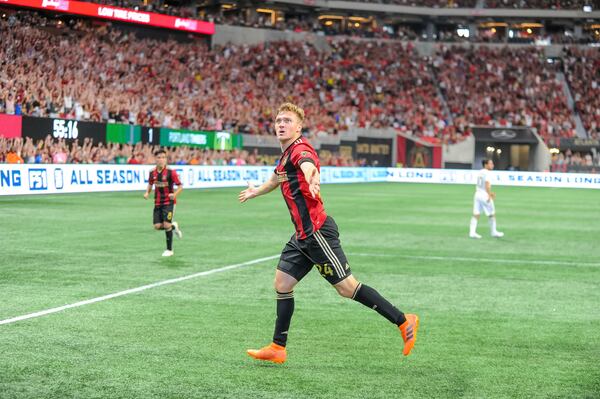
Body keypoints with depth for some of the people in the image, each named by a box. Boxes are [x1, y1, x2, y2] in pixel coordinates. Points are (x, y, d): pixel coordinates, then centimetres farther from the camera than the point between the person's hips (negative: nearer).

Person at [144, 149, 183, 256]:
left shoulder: (170, 172, -13)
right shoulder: (152, 173, 1)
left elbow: (180, 186, -11)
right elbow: (150, 184, 20)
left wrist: (174, 194, -28)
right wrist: (147, 193, 2)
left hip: (169, 202, -5)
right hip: (158, 202, 5)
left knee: (166, 225, -13)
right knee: (157, 226, -4)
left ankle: (169, 250, 4)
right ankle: (173, 226, 29)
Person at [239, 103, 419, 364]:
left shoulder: (300, 149, -13)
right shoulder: (285, 155, 16)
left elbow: (309, 166, -39)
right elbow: (278, 178, 40)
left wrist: (313, 179, -63)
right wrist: (256, 191, 57)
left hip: (316, 232, -9)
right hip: (303, 235, 9)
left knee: (346, 287, -8)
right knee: (282, 284, 9)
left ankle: (403, 321, -1)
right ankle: (278, 348, 16)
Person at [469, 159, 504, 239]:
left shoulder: (480, 172, 14)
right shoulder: (487, 173, -12)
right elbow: (487, 185, -23)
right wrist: (489, 195, -23)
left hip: (477, 194, 8)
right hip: (484, 195, -8)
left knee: (476, 214, 4)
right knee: (492, 214, 6)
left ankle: (472, 232, -2)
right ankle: (493, 232, 14)